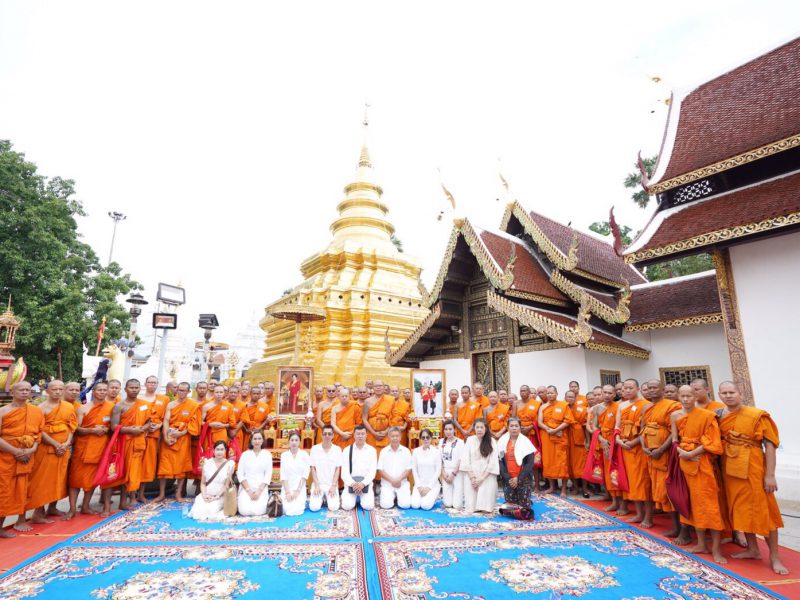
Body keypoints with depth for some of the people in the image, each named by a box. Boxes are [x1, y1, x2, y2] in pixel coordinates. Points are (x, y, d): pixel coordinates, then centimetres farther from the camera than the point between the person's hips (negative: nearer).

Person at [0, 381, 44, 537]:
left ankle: (21, 521, 20)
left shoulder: (36, 411, 6)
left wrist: (32, 449, -7)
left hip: (27, 456, 4)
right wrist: (16, 451, -15)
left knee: (23, 489, 10)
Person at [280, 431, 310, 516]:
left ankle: (302, 502, 11)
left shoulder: (304, 454, -1)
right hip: (287, 487, 1)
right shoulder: (284, 455, 2)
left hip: (300, 487, -1)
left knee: (296, 511, -21)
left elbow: (305, 474, -4)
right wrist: (287, 492, -11)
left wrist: (297, 491, -12)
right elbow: (283, 475, -2)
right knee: (288, 511, -20)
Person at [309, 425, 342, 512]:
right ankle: (322, 498, 16)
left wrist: (333, 486, -10)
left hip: (332, 484, 0)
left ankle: (328, 498, 16)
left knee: (334, 507, -16)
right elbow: (313, 469, -1)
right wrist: (316, 485, -8)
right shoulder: (314, 449, -3)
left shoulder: (337, 449, -3)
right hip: (318, 484, 0)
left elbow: (337, 469, -2)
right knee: (314, 507, -17)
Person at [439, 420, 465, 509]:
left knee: (457, 505, -7)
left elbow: (461, 460, -8)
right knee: (448, 504, -3)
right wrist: (443, 472, -4)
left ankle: (460, 495, 22)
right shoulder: (442, 442, 7)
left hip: (457, 472, -3)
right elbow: (440, 459, 8)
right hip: (446, 472, 3)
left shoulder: (460, 442, -6)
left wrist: (453, 474, -10)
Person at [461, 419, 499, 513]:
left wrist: (481, 478, -13)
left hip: (487, 475, -1)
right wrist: (472, 477, -11)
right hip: (471, 474, 1)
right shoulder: (470, 440, 2)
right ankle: (471, 508, 12)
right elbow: (466, 460, -1)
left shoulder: (491, 441, -1)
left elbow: (493, 462, -6)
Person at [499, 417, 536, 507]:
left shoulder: (525, 441, -3)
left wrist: (519, 478, -11)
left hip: (524, 480, -1)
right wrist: (507, 478, -10)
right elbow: (500, 461, -1)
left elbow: (530, 463, -6)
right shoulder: (502, 441, 1)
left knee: (524, 505, -3)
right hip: (508, 480, 1)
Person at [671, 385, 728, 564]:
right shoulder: (675, 416, 4)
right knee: (693, 502, 11)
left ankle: (715, 549, 6)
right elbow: (675, 440, 8)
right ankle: (701, 544, 22)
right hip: (685, 462, 5)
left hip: (702, 463, -5)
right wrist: (682, 452, -10)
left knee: (709, 503, -3)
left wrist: (691, 453, -16)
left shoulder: (707, 415, -9)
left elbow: (711, 442, -13)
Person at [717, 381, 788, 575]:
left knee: (763, 511, 2)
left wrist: (770, 475, -14)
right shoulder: (719, 416, 3)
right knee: (740, 509, 14)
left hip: (753, 469, -5)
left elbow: (770, 445, -11)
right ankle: (753, 549, 29)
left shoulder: (757, 415, -10)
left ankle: (774, 556, 17)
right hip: (730, 469, 5)